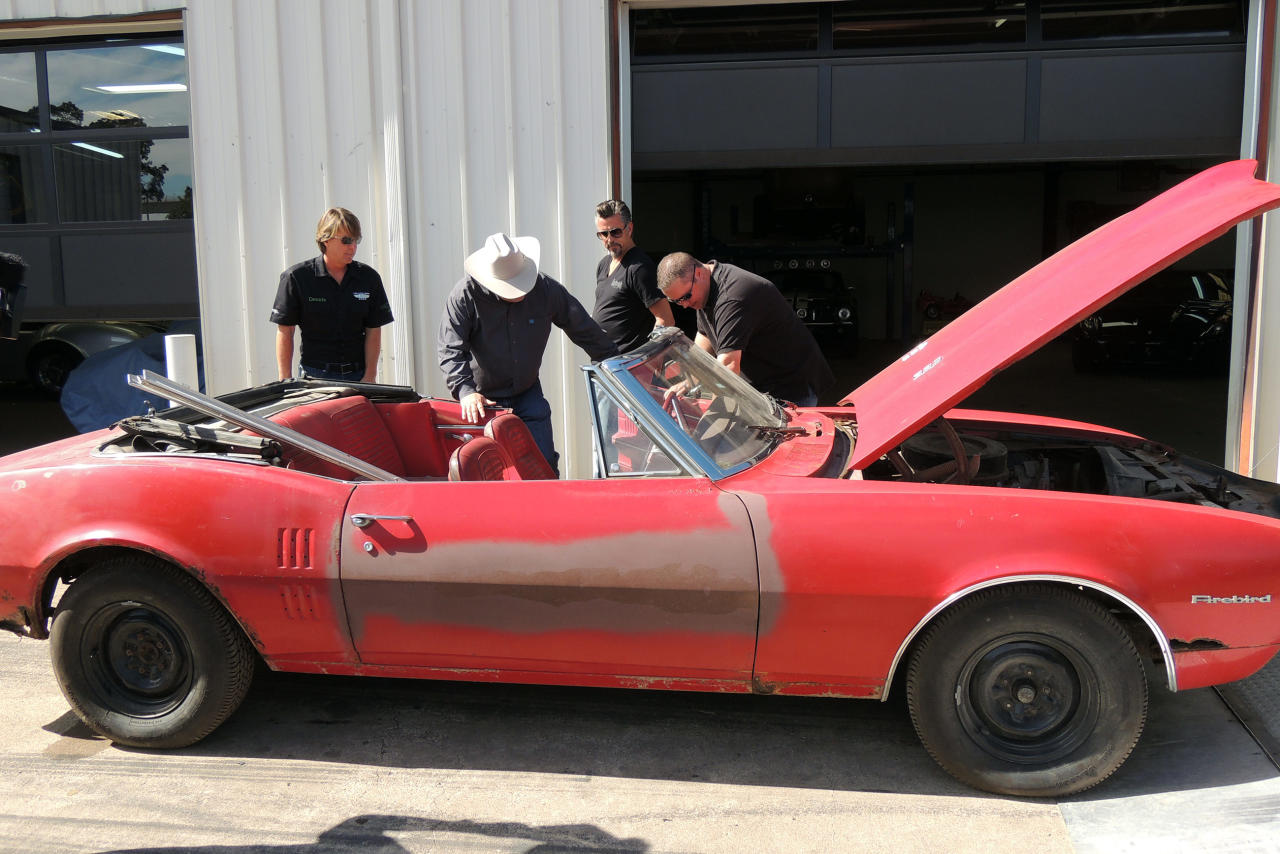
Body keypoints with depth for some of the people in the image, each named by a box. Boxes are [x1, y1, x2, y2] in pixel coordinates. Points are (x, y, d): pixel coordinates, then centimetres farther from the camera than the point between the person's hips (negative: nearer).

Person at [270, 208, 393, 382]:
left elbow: (373, 331, 3)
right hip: (316, 376, -2)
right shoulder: (297, 277, -1)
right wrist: (286, 382, -4)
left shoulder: (369, 278, 5)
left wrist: (369, 377, -5)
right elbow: (285, 331, 0)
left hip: (358, 375, 2)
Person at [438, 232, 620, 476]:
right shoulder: (464, 296, -16)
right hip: (482, 398, -2)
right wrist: (465, 391, -33)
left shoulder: (546, 289, -8)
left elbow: (584, 330, 4)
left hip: (528, 394, 2)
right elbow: (450, 350, -18)